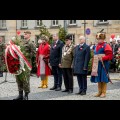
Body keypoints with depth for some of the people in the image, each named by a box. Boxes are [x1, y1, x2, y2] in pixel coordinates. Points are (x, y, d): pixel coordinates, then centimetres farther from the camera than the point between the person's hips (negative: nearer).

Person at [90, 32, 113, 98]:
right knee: (98, 79, 11)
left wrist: (103, 58, -25)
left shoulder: (106, 46, -8)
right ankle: (99, 92, 20)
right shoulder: (96, 46, 14)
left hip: (104, 65, -7)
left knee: (104, 79, -1)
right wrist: (93, 65, 10)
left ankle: (103, 92, 6)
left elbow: (110, 56, -14)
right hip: (97, 65, 7)